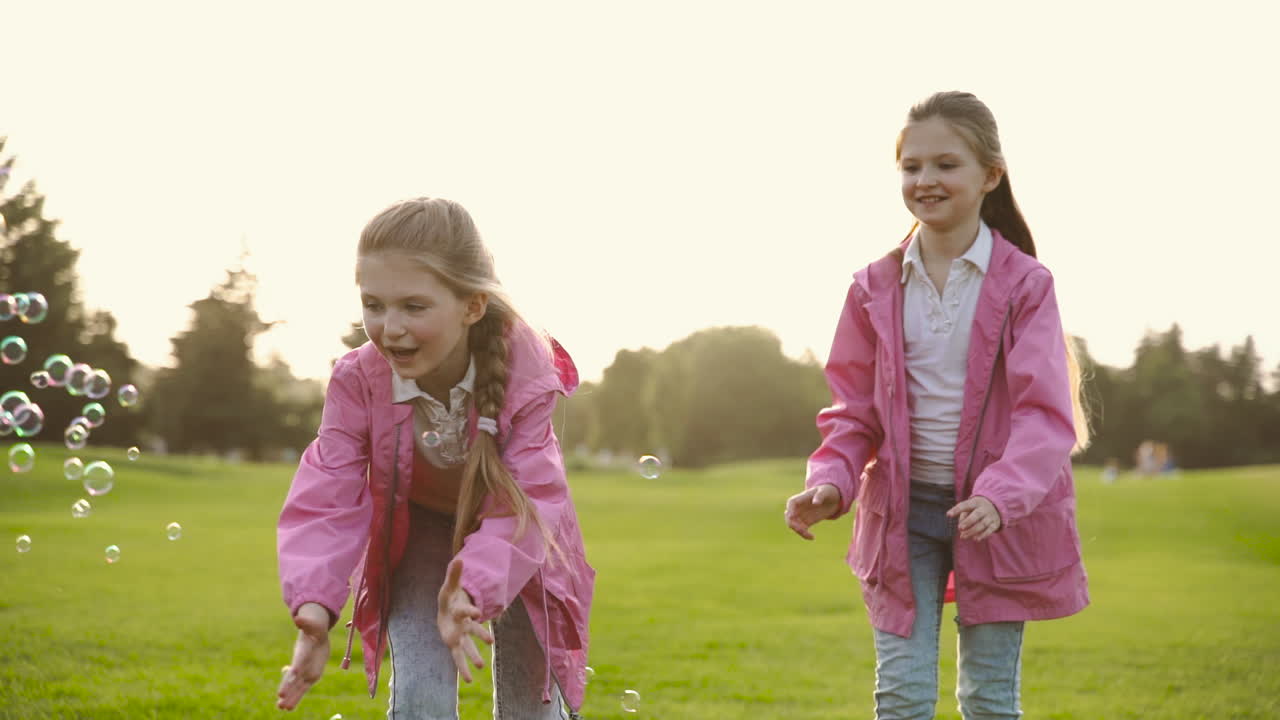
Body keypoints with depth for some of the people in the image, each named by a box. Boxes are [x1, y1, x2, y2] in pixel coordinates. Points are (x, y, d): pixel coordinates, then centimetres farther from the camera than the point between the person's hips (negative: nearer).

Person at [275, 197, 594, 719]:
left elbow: (525, 504, -37)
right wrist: (314, 605, -50)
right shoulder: (358, 381, -27)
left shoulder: (526, 373, -32)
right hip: (418, 536, 1)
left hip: (512, 542, 0)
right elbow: (327, 500, -31)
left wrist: (472, 591, -56)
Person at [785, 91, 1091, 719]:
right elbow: (854, 407, 8)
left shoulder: (1024, 284, -6)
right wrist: (831, 482, -11)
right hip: (903, 508, 2)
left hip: (998, 517, -2)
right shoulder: (876, 288, 3)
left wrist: (1001, 496, -29)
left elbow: (1045, 412, -13)